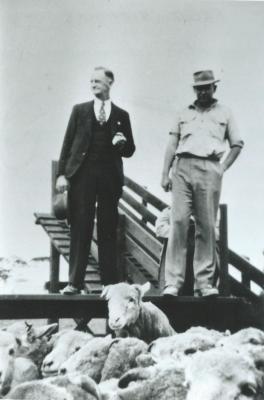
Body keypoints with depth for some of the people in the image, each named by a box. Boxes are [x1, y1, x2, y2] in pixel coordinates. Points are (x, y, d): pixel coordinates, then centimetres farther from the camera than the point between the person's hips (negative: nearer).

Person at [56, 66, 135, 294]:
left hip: (110, 176, 1)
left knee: (108, 230, 2)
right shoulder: (80, 111, 12)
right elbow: (68, 144, 7)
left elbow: (129, 151, 15)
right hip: (82, 174, 0)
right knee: (80, 229, -3)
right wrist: (62, 173, -2)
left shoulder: (121, 115, 13)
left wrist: (122, 143, -8)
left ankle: (110, 281, 8)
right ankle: (75, 282, 1)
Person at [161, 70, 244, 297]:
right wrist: (165, 173, 5)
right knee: (179, 222, -10)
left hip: (209, 169, -1)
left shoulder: (224, 113, 18)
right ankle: (173, 282, -11)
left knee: (206, 226, -4)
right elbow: (172, 144, 16)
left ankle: (204, 282, -1)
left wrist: (223, 167, 2)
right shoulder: (184, 114, 21)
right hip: (182, 167, 1)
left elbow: (237, 144, 16)